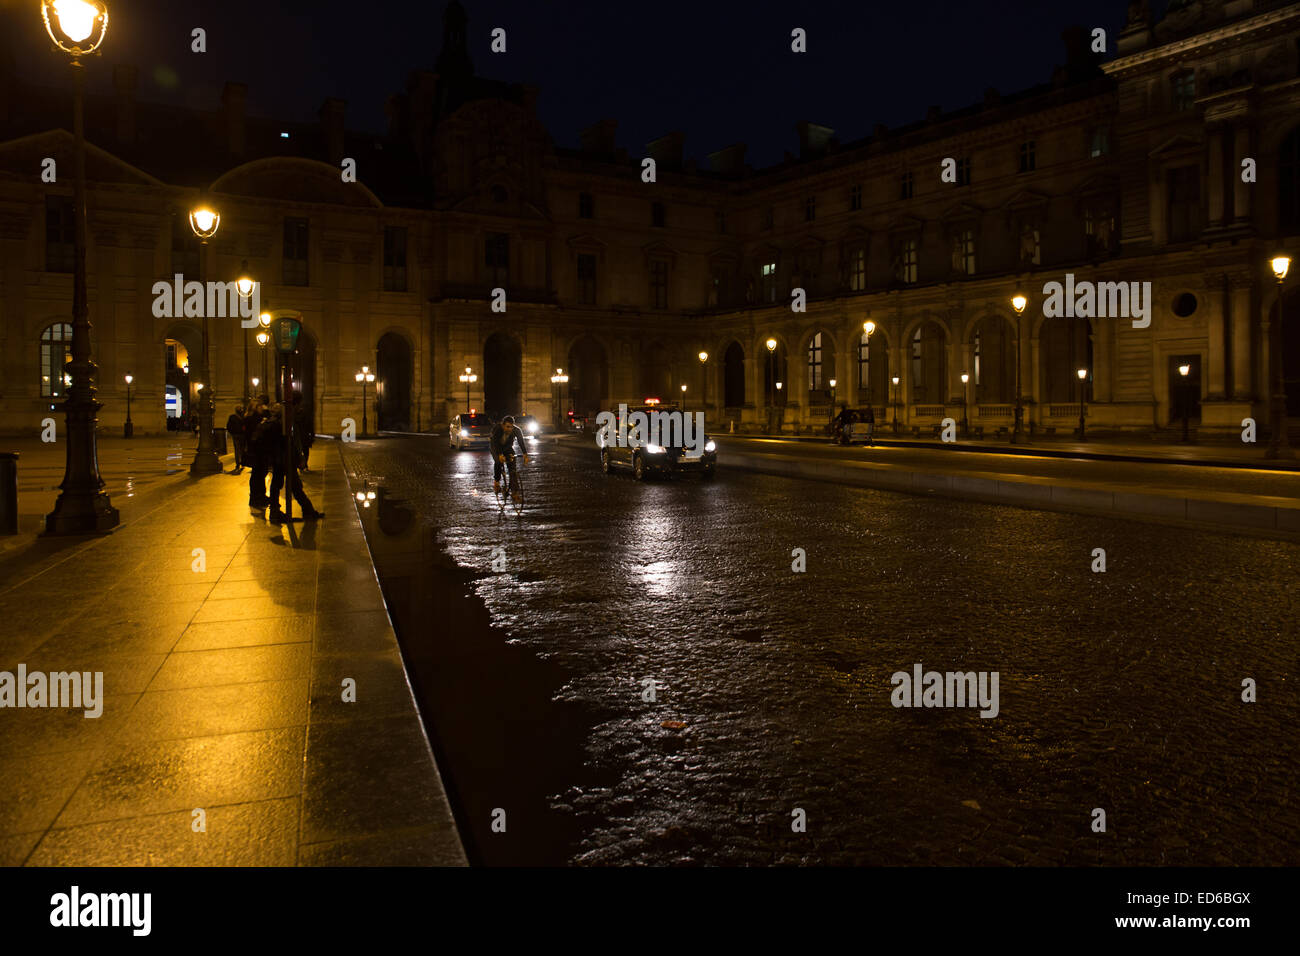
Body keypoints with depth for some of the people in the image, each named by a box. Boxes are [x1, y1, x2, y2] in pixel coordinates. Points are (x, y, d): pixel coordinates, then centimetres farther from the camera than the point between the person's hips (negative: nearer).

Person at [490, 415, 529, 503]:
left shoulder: (517, 430, -25)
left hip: (508, 448, 2)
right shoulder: (497, 429, -32)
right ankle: (496, 482, -5)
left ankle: (514, 492, -14)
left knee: (512, 467, -15)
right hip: (496, 448, -2)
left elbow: (521, 442, -31)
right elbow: (495, 443, -41)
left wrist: (525, 454, -47)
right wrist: (500, 455, -57)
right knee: (498, 462, -29)